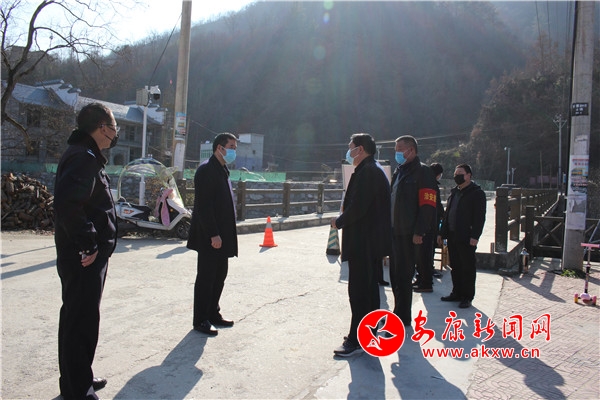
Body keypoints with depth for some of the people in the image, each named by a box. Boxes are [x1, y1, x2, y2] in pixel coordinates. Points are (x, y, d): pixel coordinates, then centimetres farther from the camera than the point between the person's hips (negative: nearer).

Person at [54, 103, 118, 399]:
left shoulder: (85, 154, 15)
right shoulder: (84, 157, -18)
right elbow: (67, 204, -32)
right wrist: (88, 245, -24)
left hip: (85, 254, 11)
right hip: (84, 258, -11)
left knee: (77, 318, 20)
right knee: (82, 321, -1)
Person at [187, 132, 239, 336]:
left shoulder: (222, 170, 16)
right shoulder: (207, 170, -14)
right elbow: (203, 205, -21)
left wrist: (226, 234, 15)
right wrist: (213, 235, -23)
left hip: (222, 236, 10)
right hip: (209, 237, -9)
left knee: (220, 276, 15)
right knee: (206, 278, 0)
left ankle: (213, 314, 28)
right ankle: (200, 320, 12)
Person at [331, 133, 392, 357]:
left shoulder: (367, 172, -17)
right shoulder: (374, 170, 15)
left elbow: (358, 206, -24)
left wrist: (339, 222, -9)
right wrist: (344, 219, 10)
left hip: (362, 241, -11)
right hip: (371, 240, 11)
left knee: (358, 290, -5)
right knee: (369, 288, 17)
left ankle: (357, 340, 2)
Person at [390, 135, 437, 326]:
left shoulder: (422, 171, -9)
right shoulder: (399, 171, 17)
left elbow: (428, 205, -17)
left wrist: (419, 232, -21)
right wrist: (389, 227, 15)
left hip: (409, 234, -8)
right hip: (396, 232, 8)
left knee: (403, 275, -1)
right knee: (395, 274, 14)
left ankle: (403, 317, 11)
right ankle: (399, 312, 26)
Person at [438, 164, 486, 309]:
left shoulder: (477, 193, -6)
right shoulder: (454, 192, 17)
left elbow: (479, 216, -12)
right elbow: (447, 214, 21)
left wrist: (475, 236, -19)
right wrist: (442, 233, 16)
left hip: (466, 238, -7)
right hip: (452, 236, 8)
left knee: (467, 268, 1)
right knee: (455, 266, 13)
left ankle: (467, 297, 9)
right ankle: (457, 293, 24)